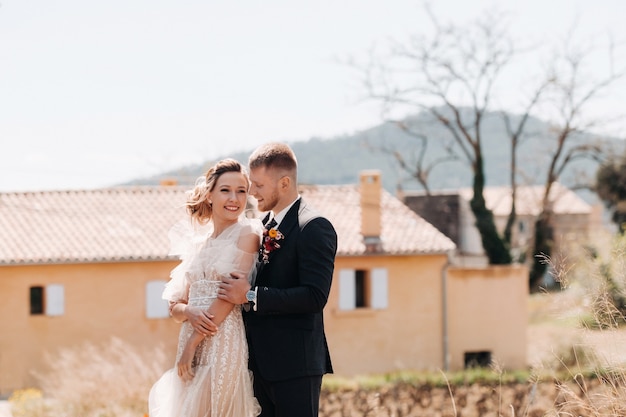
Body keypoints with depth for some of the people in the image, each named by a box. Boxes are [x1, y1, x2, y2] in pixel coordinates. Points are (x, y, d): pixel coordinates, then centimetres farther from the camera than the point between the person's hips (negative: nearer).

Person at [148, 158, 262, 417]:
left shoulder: (247, 232, -2)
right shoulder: (196, 242, 16)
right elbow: (175, 306, 14)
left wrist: (193, 342, -11)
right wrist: (190, 313, -10)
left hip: (225, 344, -6)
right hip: (192, 345, 6)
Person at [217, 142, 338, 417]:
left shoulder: (314, 227, -11)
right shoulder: (262, 227, 16)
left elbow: (315, 296, -20)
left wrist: (251, 296, -20)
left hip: (294, 365, -8)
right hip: (261, 363, 8)